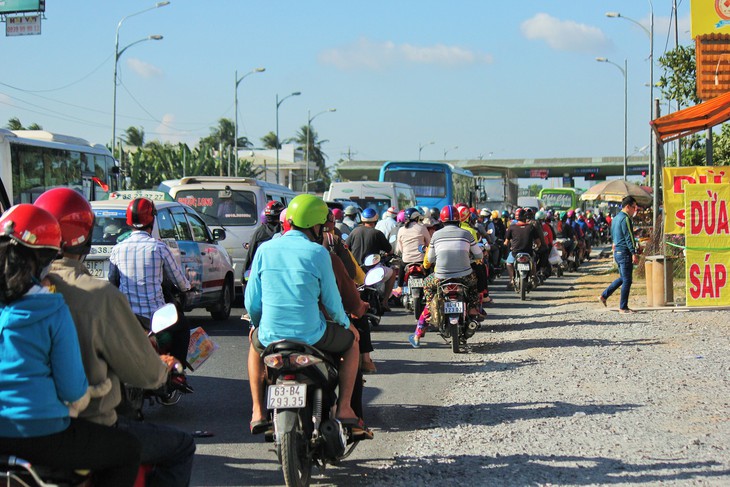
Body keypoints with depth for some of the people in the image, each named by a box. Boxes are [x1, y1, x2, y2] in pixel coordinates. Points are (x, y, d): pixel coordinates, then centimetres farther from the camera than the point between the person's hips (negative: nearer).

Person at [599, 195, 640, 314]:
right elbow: (629, 237, -19)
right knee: (627, 280, -3)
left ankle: (604, 296, 19)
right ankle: (623, 307, 1)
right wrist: (634, 253, -21)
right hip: (625, 252, -10)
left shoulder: (616, 218, 15)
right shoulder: (625, 219, -14)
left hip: (617, 252, 10)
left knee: (622, 278, 20)